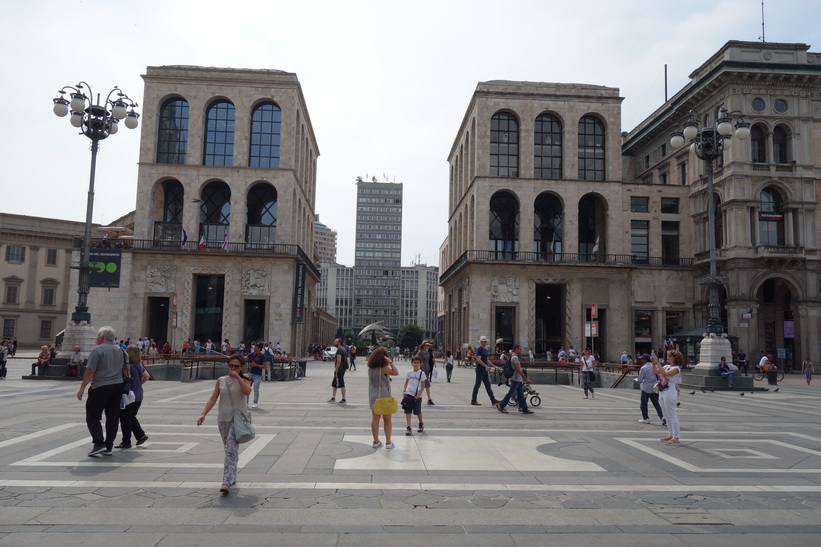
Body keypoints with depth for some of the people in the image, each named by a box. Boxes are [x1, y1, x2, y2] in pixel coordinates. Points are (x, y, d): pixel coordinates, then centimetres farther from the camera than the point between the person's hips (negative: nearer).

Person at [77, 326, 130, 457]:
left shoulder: (98, 350, -10)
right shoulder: (121, 351, 10)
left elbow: (90, 371, -13)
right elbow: (126, 372, 11)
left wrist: (82, 388, -8)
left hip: (100, 387, -6)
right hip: (118, 386, 6)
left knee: (93, 416, 3)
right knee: (113, 417, 9)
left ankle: (99, 443, -8)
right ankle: (108, 446, 13)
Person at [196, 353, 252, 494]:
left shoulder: (244, 380, 0)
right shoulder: (221, 381, 8)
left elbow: (247, 391, -21)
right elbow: (212, 399, 4)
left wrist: (237, 377, -20)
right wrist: (203, 414, -8)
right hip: (223, 419, 4)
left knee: (231, 449, -16)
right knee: (229, 450, 15)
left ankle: (227, 482, -20)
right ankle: (232, 478, 29)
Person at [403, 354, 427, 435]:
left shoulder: (422, 373, -3)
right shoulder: (409, 372, 5)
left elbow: (423, 385, -2)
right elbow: (406, 382, 12)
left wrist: (419, 394, -13)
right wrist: (404, 390, -3)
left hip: (417, 396, -2)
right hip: (408, 394, 2)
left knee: (418, 412, 7)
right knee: (408, 412, -4)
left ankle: (421, 424, 34)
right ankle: (408, 428, -2)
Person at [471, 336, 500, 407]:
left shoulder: (485, 349, 15)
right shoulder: (479, 349, -12)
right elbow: (478, 359, -22)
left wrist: (494, 366, 17)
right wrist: (486, 366, -30)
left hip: (485, 370, 9)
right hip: (480, 370, -9)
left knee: (488, 385, 8)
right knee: (477, 385, -2)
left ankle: (493, 401, 9)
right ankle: (473, 401, 6)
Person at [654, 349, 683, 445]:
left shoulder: (676, 368, -11)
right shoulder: (666, 366, 13)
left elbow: (665, 373, -26)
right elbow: (655, 372, 13)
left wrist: (657, 362, -25)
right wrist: (653, 363, -1)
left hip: (670, 392, -9)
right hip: (662, 392, 9)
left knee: (672, 415, -5)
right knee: (667, 416, 15)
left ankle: (676, 438, 0)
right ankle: (670, 435, 24)